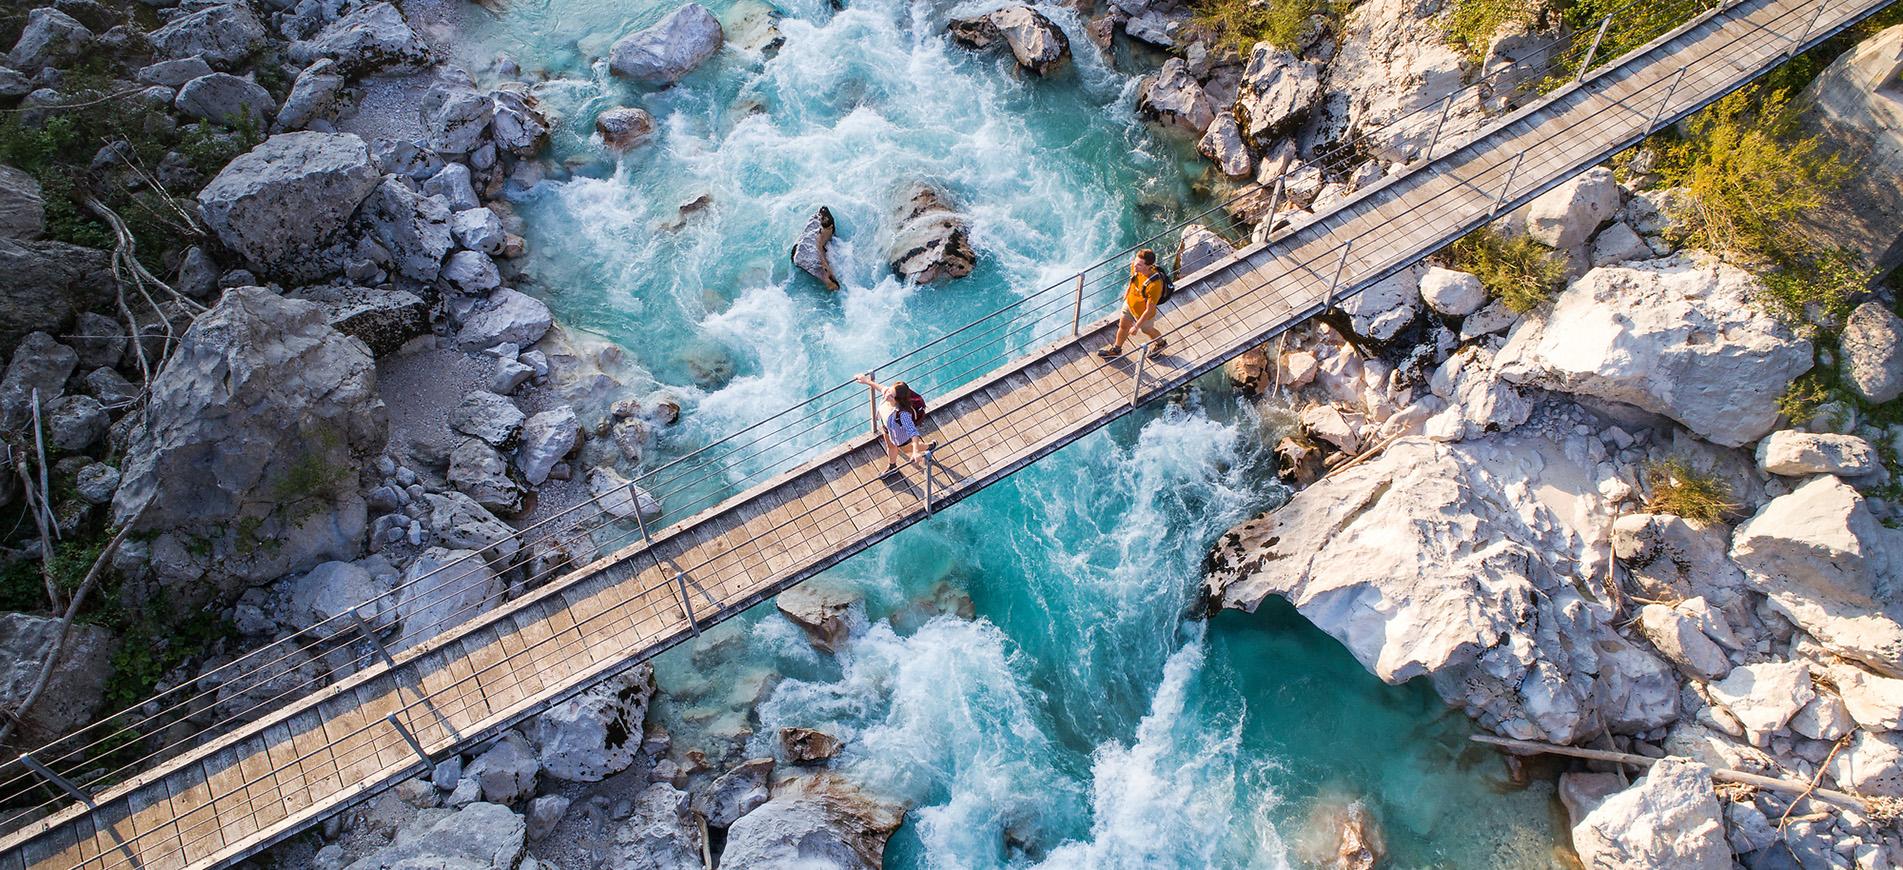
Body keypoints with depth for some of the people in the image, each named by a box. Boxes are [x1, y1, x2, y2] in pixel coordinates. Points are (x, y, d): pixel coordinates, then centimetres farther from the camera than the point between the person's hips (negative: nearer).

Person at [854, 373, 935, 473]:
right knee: (890, 446, 35)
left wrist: (916, 452, -63)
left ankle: (930, 446, 59)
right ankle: (892, 467, 67)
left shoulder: (903, 413, -51)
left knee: (906, 450, 29)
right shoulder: (887, 391, -32)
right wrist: (867, 381, 4)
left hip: (900, 434, -6)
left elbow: (912, 431, -54)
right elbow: (881, 387, -7)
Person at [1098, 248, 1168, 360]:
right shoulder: (1135, 267, -26)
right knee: (1123, 326, 26)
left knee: (1147, 330, 26)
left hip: (1143, 313, -6)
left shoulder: (1154, 285, -45)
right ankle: (1116, 350, 54)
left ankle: (1161, 343, 60)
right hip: (1129, 303, 6)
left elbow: (1149, 310, -32)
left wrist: (1136, 326, -22)